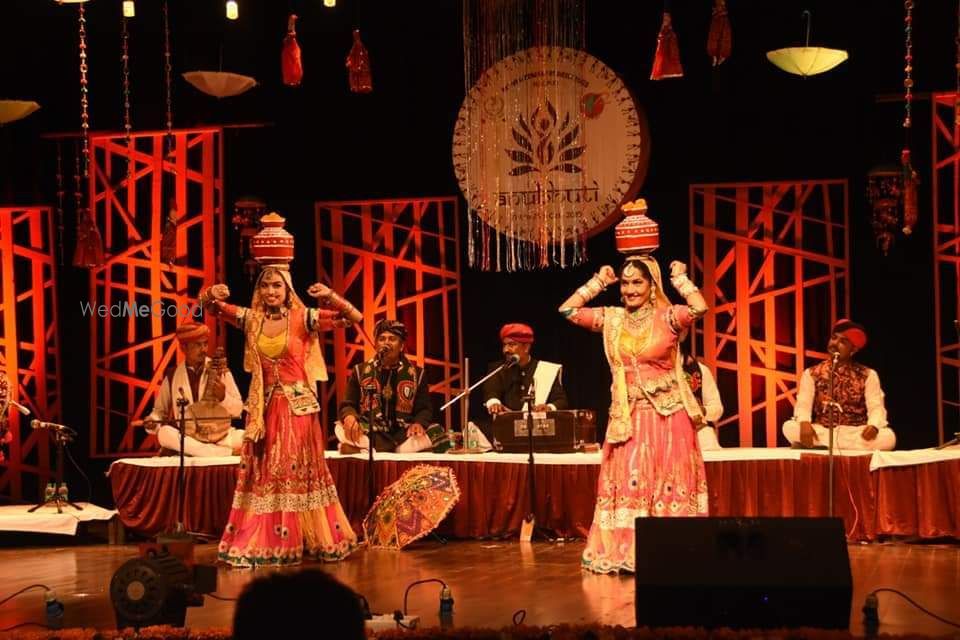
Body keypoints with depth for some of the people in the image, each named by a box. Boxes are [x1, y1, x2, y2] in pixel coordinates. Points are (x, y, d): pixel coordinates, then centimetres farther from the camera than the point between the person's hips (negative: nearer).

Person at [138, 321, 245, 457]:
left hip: (218, 438, -2)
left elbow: (238, 410, 2)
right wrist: (153, 422, -8)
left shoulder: (220, 371, 3)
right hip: (184, 438, 2)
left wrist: (223, 397, -18)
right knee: (164, 433, -33)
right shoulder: (172, 375, 5)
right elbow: (160, 410, 14)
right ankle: (226, 452, -34)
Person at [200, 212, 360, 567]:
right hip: (263, 406, 3)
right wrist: (212, 295, -20)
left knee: (301, 470, 6)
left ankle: (311, 538, 16)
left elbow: (354, 318, -12)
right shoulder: (250, 319, 2)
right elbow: (210, 307, 3)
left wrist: (331, 297, -29)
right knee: (261, 472, 6)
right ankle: (257, 542, 10)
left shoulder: (303, 319, -7)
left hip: (297, 405, -3)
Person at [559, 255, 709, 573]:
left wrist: (680, 279, -10)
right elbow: (567, 310, 2)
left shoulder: (667, 317, -5)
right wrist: (598, 282, 5)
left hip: (667, 416, -3)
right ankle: (624, 552, 7)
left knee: (668, 483, 1)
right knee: (627, 481, 2)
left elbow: (700, 308, -24)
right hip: (627, 417, 3)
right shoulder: (611, 319, 6)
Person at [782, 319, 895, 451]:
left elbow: (876, 407, -4)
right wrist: (804, 423, -26)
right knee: (790, 428, -29)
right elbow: (803, 404, -2)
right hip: (820, 433, 0)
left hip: (856, 435, 0)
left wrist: (873, 426, -27)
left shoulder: (868, 375, 6)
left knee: (887, 437, -31)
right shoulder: (811, 374, 9)